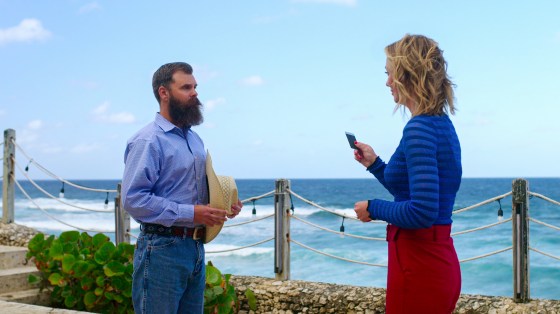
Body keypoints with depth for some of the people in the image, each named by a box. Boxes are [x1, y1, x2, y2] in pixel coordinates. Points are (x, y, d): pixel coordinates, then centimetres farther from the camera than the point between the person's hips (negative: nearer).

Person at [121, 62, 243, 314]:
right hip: (162, 249, -8)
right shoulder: (148, 140, -13)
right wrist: (191, 213, -24)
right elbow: (133, 199, -22)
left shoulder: (194, 138, 15)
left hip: (195, 246, 8)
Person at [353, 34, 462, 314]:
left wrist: (373, 209, -12)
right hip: (440, 259, 9)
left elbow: (422, 212, -27)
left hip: (418, 263, -9)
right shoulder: (442, 124, 10)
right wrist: (375, 164, 20)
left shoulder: (419, 129, -18)